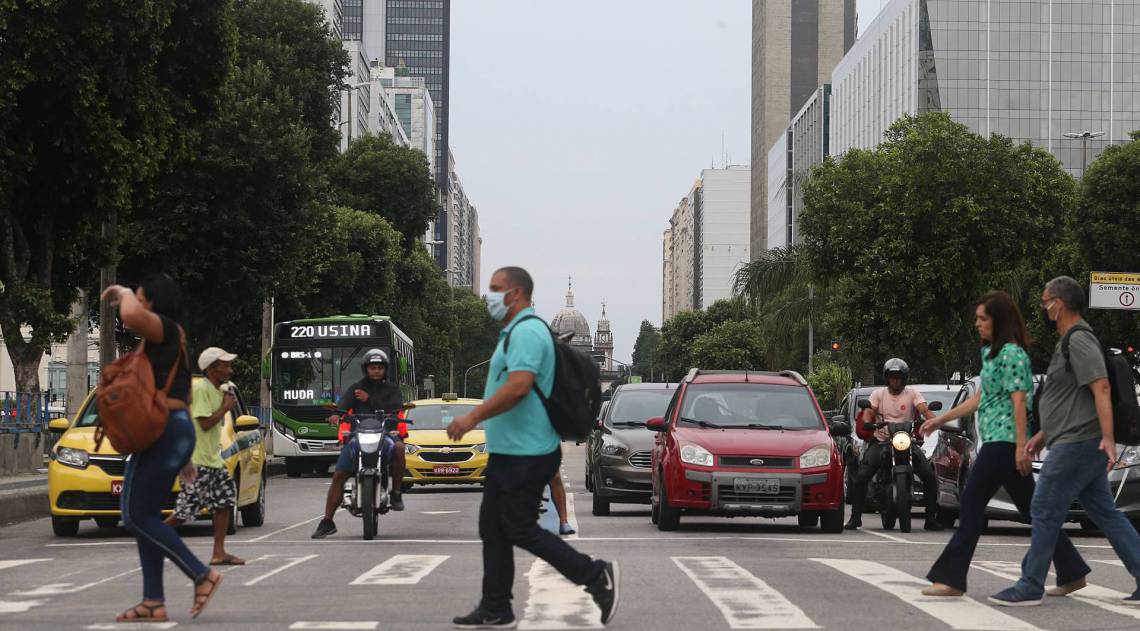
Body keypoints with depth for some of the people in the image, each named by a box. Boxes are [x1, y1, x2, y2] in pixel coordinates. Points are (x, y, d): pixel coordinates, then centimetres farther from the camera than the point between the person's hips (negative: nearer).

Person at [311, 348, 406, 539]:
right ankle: (327, 521, -5)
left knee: (398, 447, -35)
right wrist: (337, 415, -29)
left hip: (385, 433, -1)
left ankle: (396, 494, -22)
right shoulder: (356, 389, 13)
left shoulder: (392, 389, 13)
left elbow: (395, 408, -8)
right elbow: (343, 404, -6)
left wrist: (370, 400, -16)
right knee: (338, 476, -10)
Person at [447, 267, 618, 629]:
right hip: (509, 451, 11)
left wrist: (473, 418, -23)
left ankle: (596, 576, 1)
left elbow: (518, 386, -28)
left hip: (524, 454, -11)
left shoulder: (526, 332, -17)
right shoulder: (517, 330, 17)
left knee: (520, 530, -6)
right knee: (493, 529, 10)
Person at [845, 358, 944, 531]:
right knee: (862, 476, -18)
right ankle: (855, 517, -8)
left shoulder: (912, 393, 8)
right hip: (881, 441, 0)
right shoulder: (878, 394, 10)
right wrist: (868, 423, -28)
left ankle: (931, 518, -4)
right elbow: (869, 411, -4)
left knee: (929, 476, -14)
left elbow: (924, 409, -8)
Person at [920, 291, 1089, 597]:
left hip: (1004, 439, -10)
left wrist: (1021, 446, -22)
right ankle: (1072, 574, 12)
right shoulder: (991, 352, 19)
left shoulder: (1012, 353, -11)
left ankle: (952, 578, -5)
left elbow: (1018, 401, -17)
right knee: (1031, 508, 10)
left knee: (972, 502, -7)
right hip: (997, 439, 10)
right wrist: (941, 420, 26)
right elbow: (981, 398, 25)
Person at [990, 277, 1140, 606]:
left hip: (1076, 444, -10)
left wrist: (1108, 437, -30)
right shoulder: (1070, 341, 20)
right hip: (1077, 444, 10)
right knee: (1106, 514, 9)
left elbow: (1101, 388, -23)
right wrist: (1043, 435, 28)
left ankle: (1030, 587, 0)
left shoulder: (1079, 340, -13)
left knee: (1045, 511, -5)